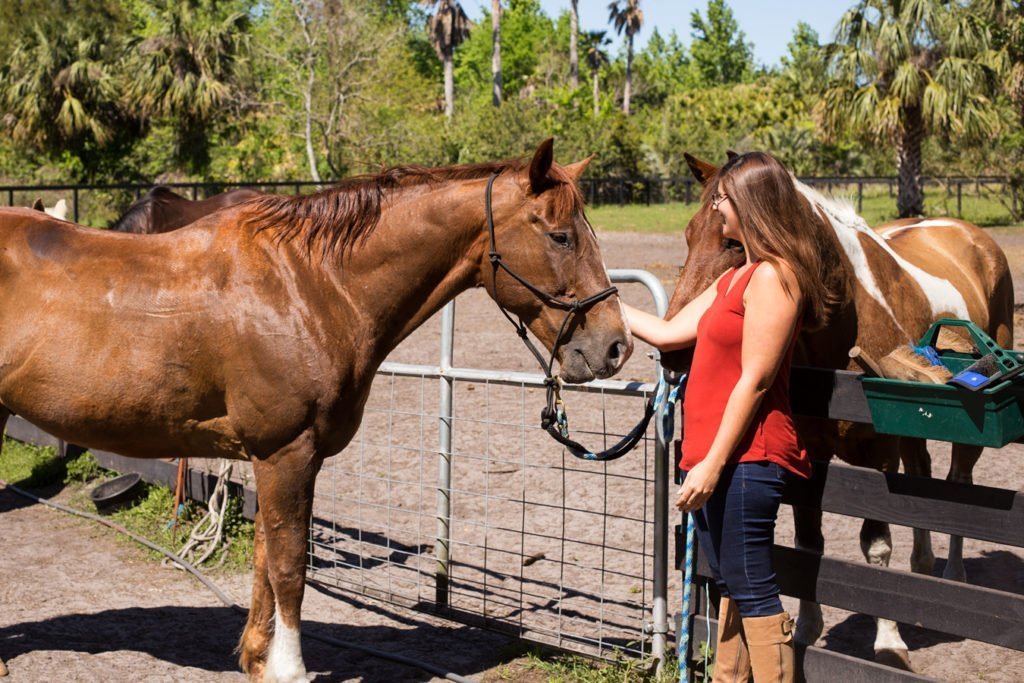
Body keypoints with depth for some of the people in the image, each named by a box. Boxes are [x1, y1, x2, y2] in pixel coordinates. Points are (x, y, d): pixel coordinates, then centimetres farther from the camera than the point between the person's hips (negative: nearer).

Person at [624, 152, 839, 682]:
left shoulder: (773, 276, -15)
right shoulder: (738, 277, 16)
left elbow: (754, 379, -19)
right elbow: (667, 333, 16)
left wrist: (713, 464, -20)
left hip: (744, 458, -10)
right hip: (713, 455, 10)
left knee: (752, 589, -5)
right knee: (730, 585, 18)